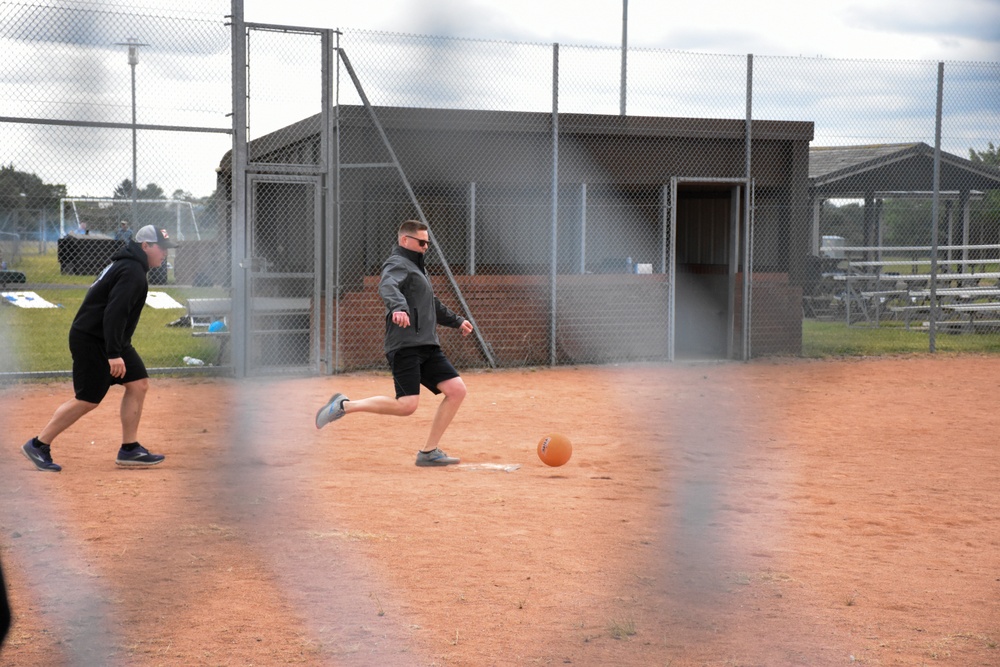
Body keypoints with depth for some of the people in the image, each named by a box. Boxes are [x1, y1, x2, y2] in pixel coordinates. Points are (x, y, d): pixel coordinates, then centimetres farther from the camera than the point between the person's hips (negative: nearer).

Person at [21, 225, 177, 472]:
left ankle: (129, 450, 9)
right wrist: (114, 354, -29)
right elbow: (114, 312, -27)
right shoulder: (133, 272, -18)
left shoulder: (126, 265, 14)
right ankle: (38, 445, 4)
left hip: (109, 341, 11)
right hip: (92, 341, -11)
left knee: (138, 384, 6)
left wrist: (118, 348, 21)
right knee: (88, 400, -7)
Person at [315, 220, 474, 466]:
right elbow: (387, 287, -29)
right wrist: (398, 307, -49)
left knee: (457, 389, -2)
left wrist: (457, 321, 49)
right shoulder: (397, 264, -5)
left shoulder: (416, 267, 26)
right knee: (406, 405, -19)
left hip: (427, 346, 9)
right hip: (405, 345, -9)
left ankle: (429, 452, 3)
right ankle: (345, 405, -3)